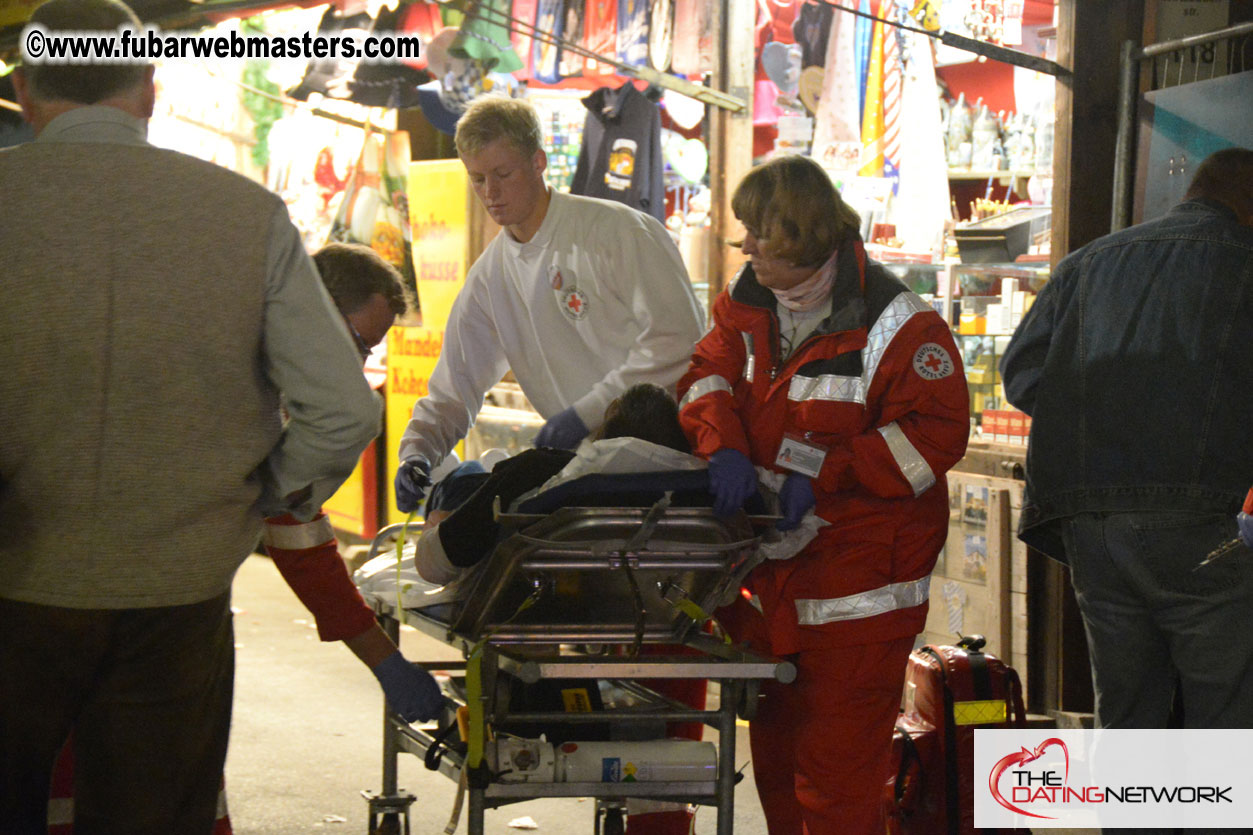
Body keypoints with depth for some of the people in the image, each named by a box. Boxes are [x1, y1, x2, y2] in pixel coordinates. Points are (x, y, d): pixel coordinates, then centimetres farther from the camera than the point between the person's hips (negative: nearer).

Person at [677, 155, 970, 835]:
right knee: (776, 750, 20)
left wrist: (822, 475, -22)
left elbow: (935, 433, -18)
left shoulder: (897, 324, -16)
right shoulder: (750, 302, 7)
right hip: (773, 578, 8)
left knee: (835, 777, -6)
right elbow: (708, 372, 8)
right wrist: (723, 446, -14)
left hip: (858, 588, -7)